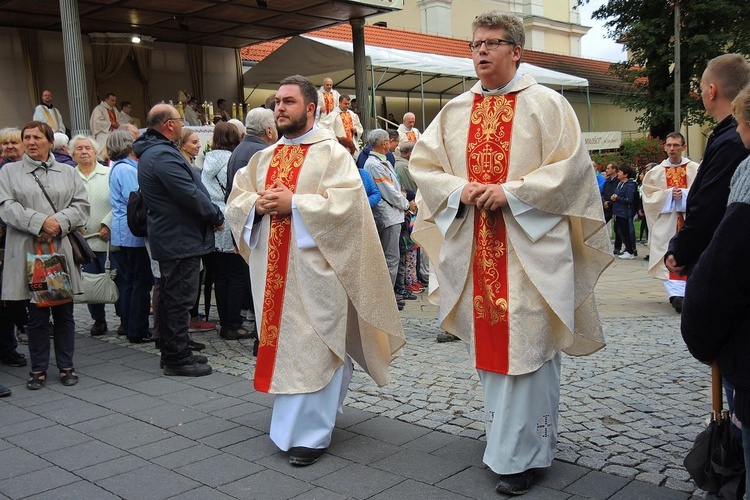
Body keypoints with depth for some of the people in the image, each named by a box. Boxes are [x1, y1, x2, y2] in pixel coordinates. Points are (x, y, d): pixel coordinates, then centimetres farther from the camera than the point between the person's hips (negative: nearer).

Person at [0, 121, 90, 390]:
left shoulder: (67, 172, 13)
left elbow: (81, 205, 5)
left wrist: (59, 223, -12)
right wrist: (40, 222, -16)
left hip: (62, 250, 1)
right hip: (28, 253, -1)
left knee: (64, 313, 6)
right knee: (36, 315, 4)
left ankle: (66, 366, 17)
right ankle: (38, 369, 16)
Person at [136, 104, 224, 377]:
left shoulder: (152, 152, 16)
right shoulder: (164, 155, -19)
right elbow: (191, 195, -23)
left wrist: (212, 214, 11)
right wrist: (217, 216, -9)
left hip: (168, 238, 11)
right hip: (181, 239, -11)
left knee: (171, 297, 17)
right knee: (180, 299, -4)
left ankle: (172, 352, 28)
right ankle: (178, 359, 3)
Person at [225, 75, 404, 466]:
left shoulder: (332, 153, -3)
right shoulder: (264, 158, 16)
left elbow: (347, 202, -16)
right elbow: (235, 202, 13)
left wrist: (293, 203, -18)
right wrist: (258, 203, -8)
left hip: (314, 268, -6)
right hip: (272, 269, 6)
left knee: (313, 346, -3)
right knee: (281, 343, 12)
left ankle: (311, 432, 6)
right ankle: (293, 421, 28)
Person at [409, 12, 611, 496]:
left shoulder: (547, 104, 0)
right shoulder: (455, 111, 13)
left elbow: (571, 166, -8)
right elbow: (423, 164, 11)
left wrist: (511, 192, -16)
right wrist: (459, 189, -8)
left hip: (530, 246, -4)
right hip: (474, 246, 5)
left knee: (525, 344, -3)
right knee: (487, 342, 10)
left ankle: (520, 454, 8)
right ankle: (509, 435, 28)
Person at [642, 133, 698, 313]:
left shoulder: (695, 169, 4)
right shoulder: (656, 172, 8)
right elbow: (649, 196, 2)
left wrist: (684, 194, -16)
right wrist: (669, 194, -12)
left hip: (690, 221, 0)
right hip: (666, 221, 0)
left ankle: (678, 294, 12)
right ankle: (677, 293, -15)